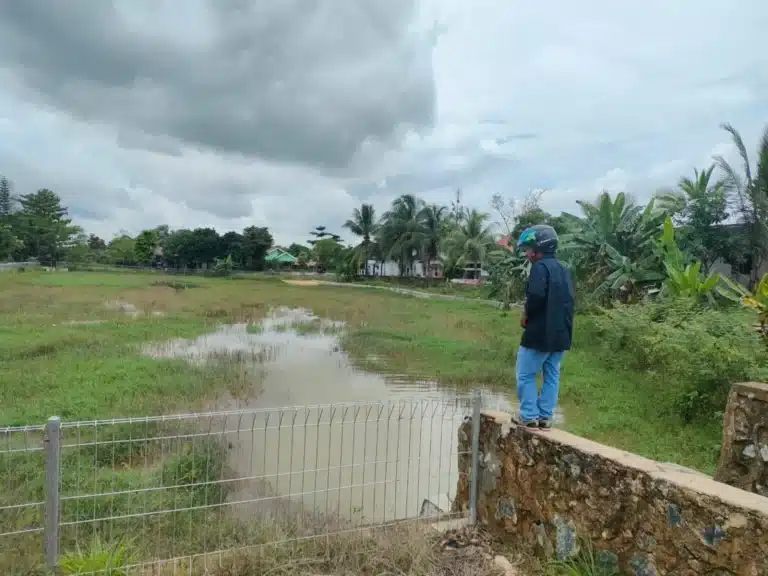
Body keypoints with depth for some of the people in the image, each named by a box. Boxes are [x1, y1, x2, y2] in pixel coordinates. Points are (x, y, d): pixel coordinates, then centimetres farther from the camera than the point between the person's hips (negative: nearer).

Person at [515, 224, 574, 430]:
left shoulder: (540, 267, -14)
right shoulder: (564, 270, 15)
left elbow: (536, 297, -26)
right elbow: (569, 301, 16)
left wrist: (526, 316, -10)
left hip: (540, 332, -8)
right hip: (561, 333, 8)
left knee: (525, 375, 3)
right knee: (552, 376, 12)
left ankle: (529, 416, 4)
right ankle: (546, 417, 16)